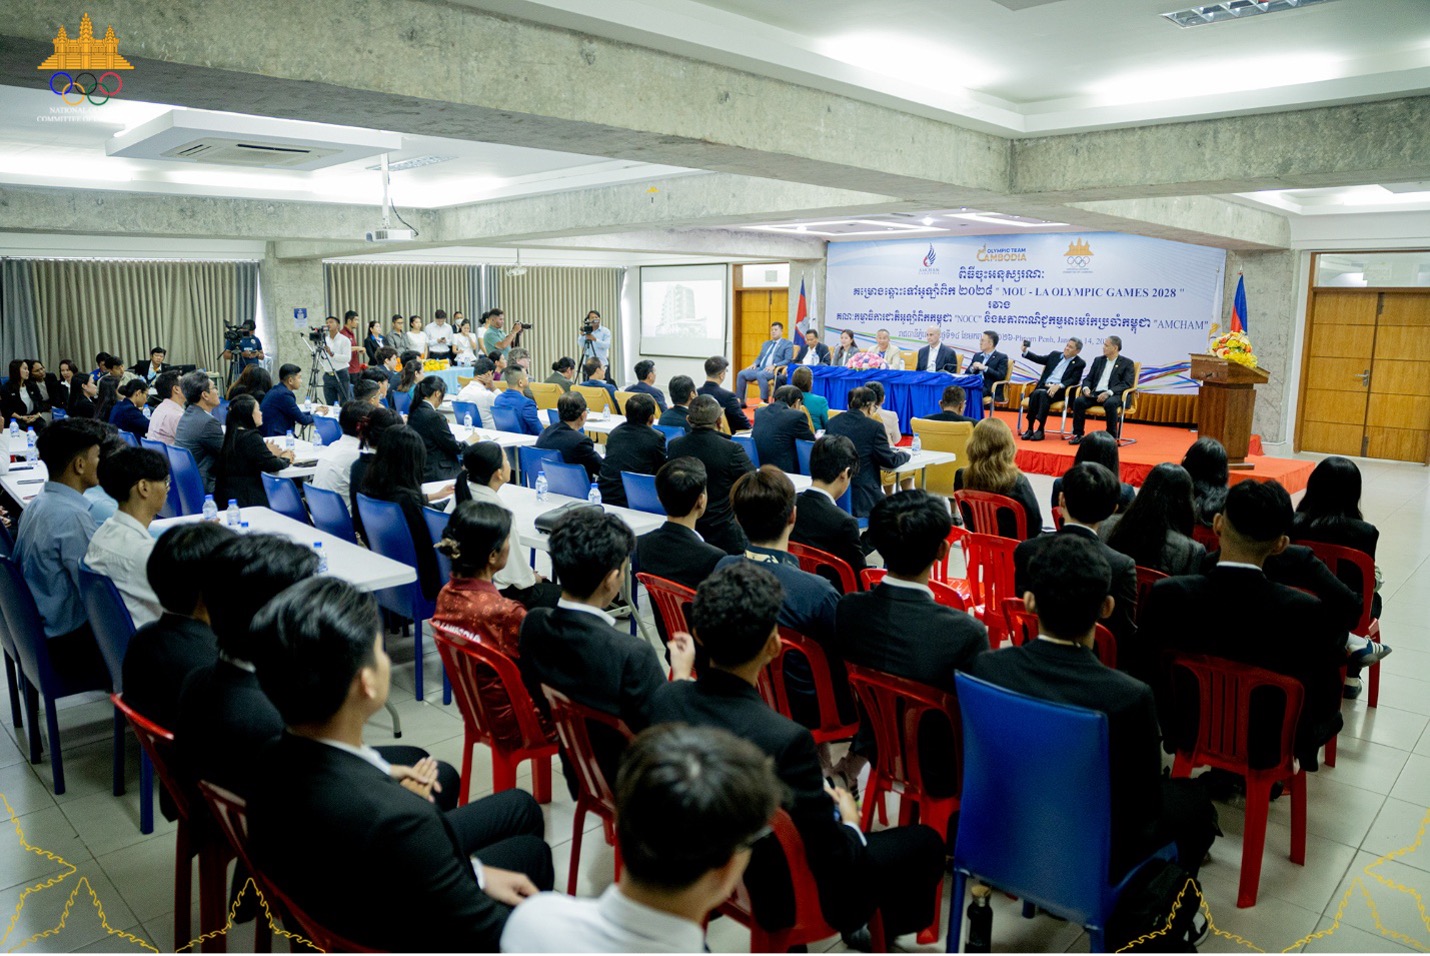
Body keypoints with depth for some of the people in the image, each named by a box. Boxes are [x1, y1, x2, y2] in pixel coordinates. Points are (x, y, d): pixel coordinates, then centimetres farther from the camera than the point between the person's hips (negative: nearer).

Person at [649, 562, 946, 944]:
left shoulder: (664, 698, -17)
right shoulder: (785, 740, -37)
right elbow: (832, 862, -24)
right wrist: (850, 823, -2)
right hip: (782, 896, -6)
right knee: (925, 841, 13)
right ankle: (883, 926, 41)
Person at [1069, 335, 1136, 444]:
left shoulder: (1127, 363, 6)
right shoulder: (1098, 360, 20)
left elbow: (1127, 384, -6)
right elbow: (1088, 379, 19)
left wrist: (1108, 392, -20)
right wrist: (1086, 388, -6)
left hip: (1114, 395, -4)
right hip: (1095, 393, 4)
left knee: (1110, 404, -38)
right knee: (1078, 401, -25)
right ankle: (1077, 434, -17)